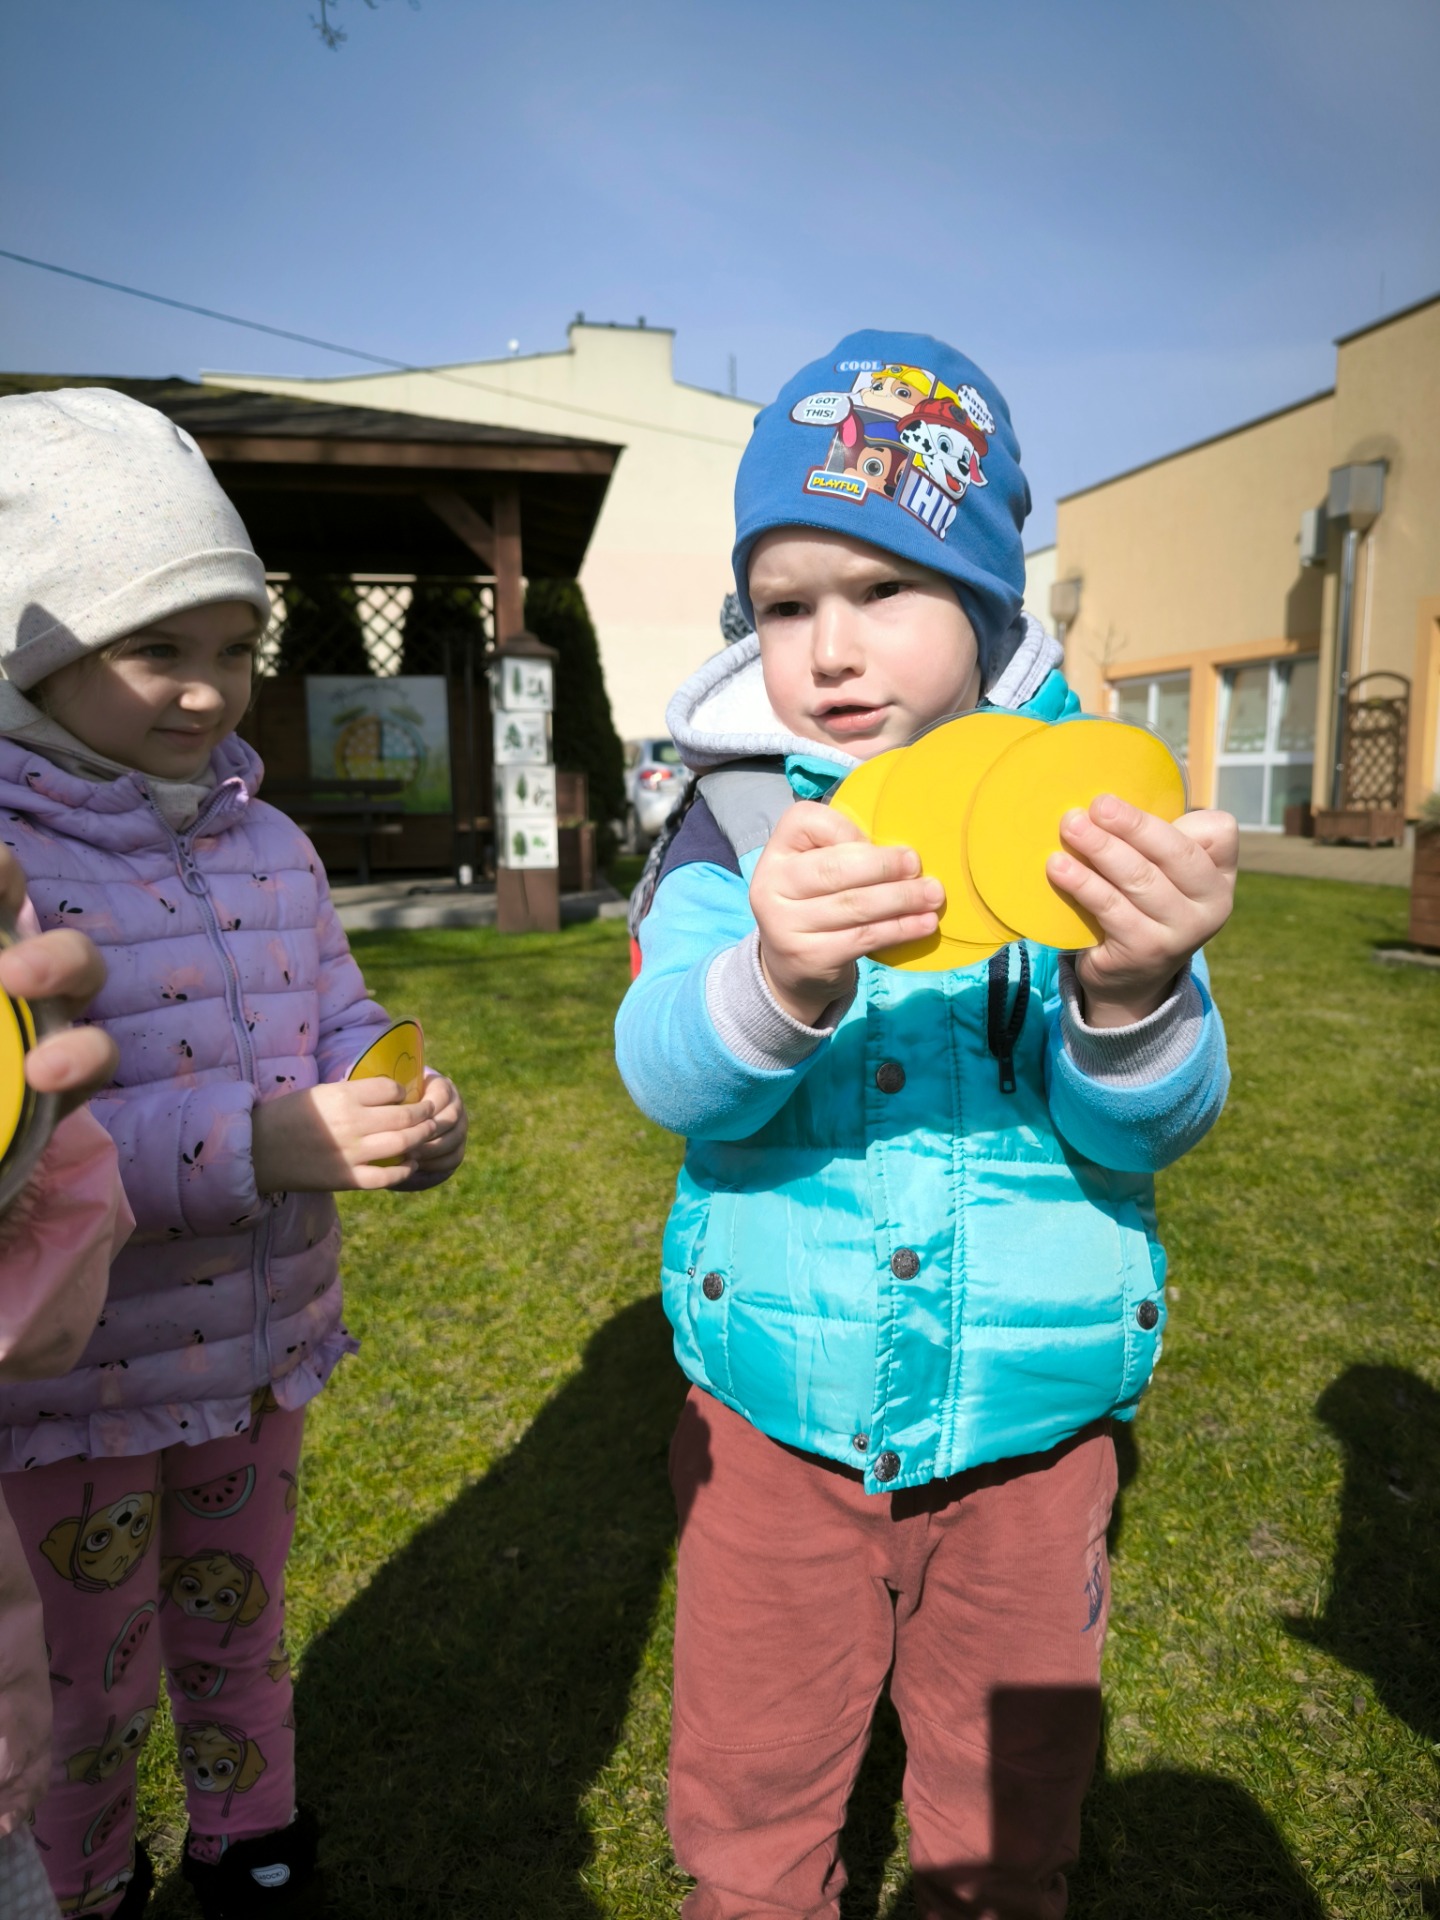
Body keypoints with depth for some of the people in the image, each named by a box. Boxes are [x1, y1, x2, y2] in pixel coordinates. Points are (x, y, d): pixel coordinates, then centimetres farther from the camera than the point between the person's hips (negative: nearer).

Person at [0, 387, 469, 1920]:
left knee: (240, 1631, 27)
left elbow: (341, 1028, 5)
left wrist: (406, 1115, -17)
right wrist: (257, 1145, -34)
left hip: (259, 1348, 5)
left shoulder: (267, 845, 0)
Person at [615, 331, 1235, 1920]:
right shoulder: (738, 824, -9)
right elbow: (666, 1072, -22)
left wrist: (1133, 996, -40)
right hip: (771, 1427, 0)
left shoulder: (1086, 823, -10)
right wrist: (775, 982, -44)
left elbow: (1151, 1124, -18)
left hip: (1026, 1440, 1)